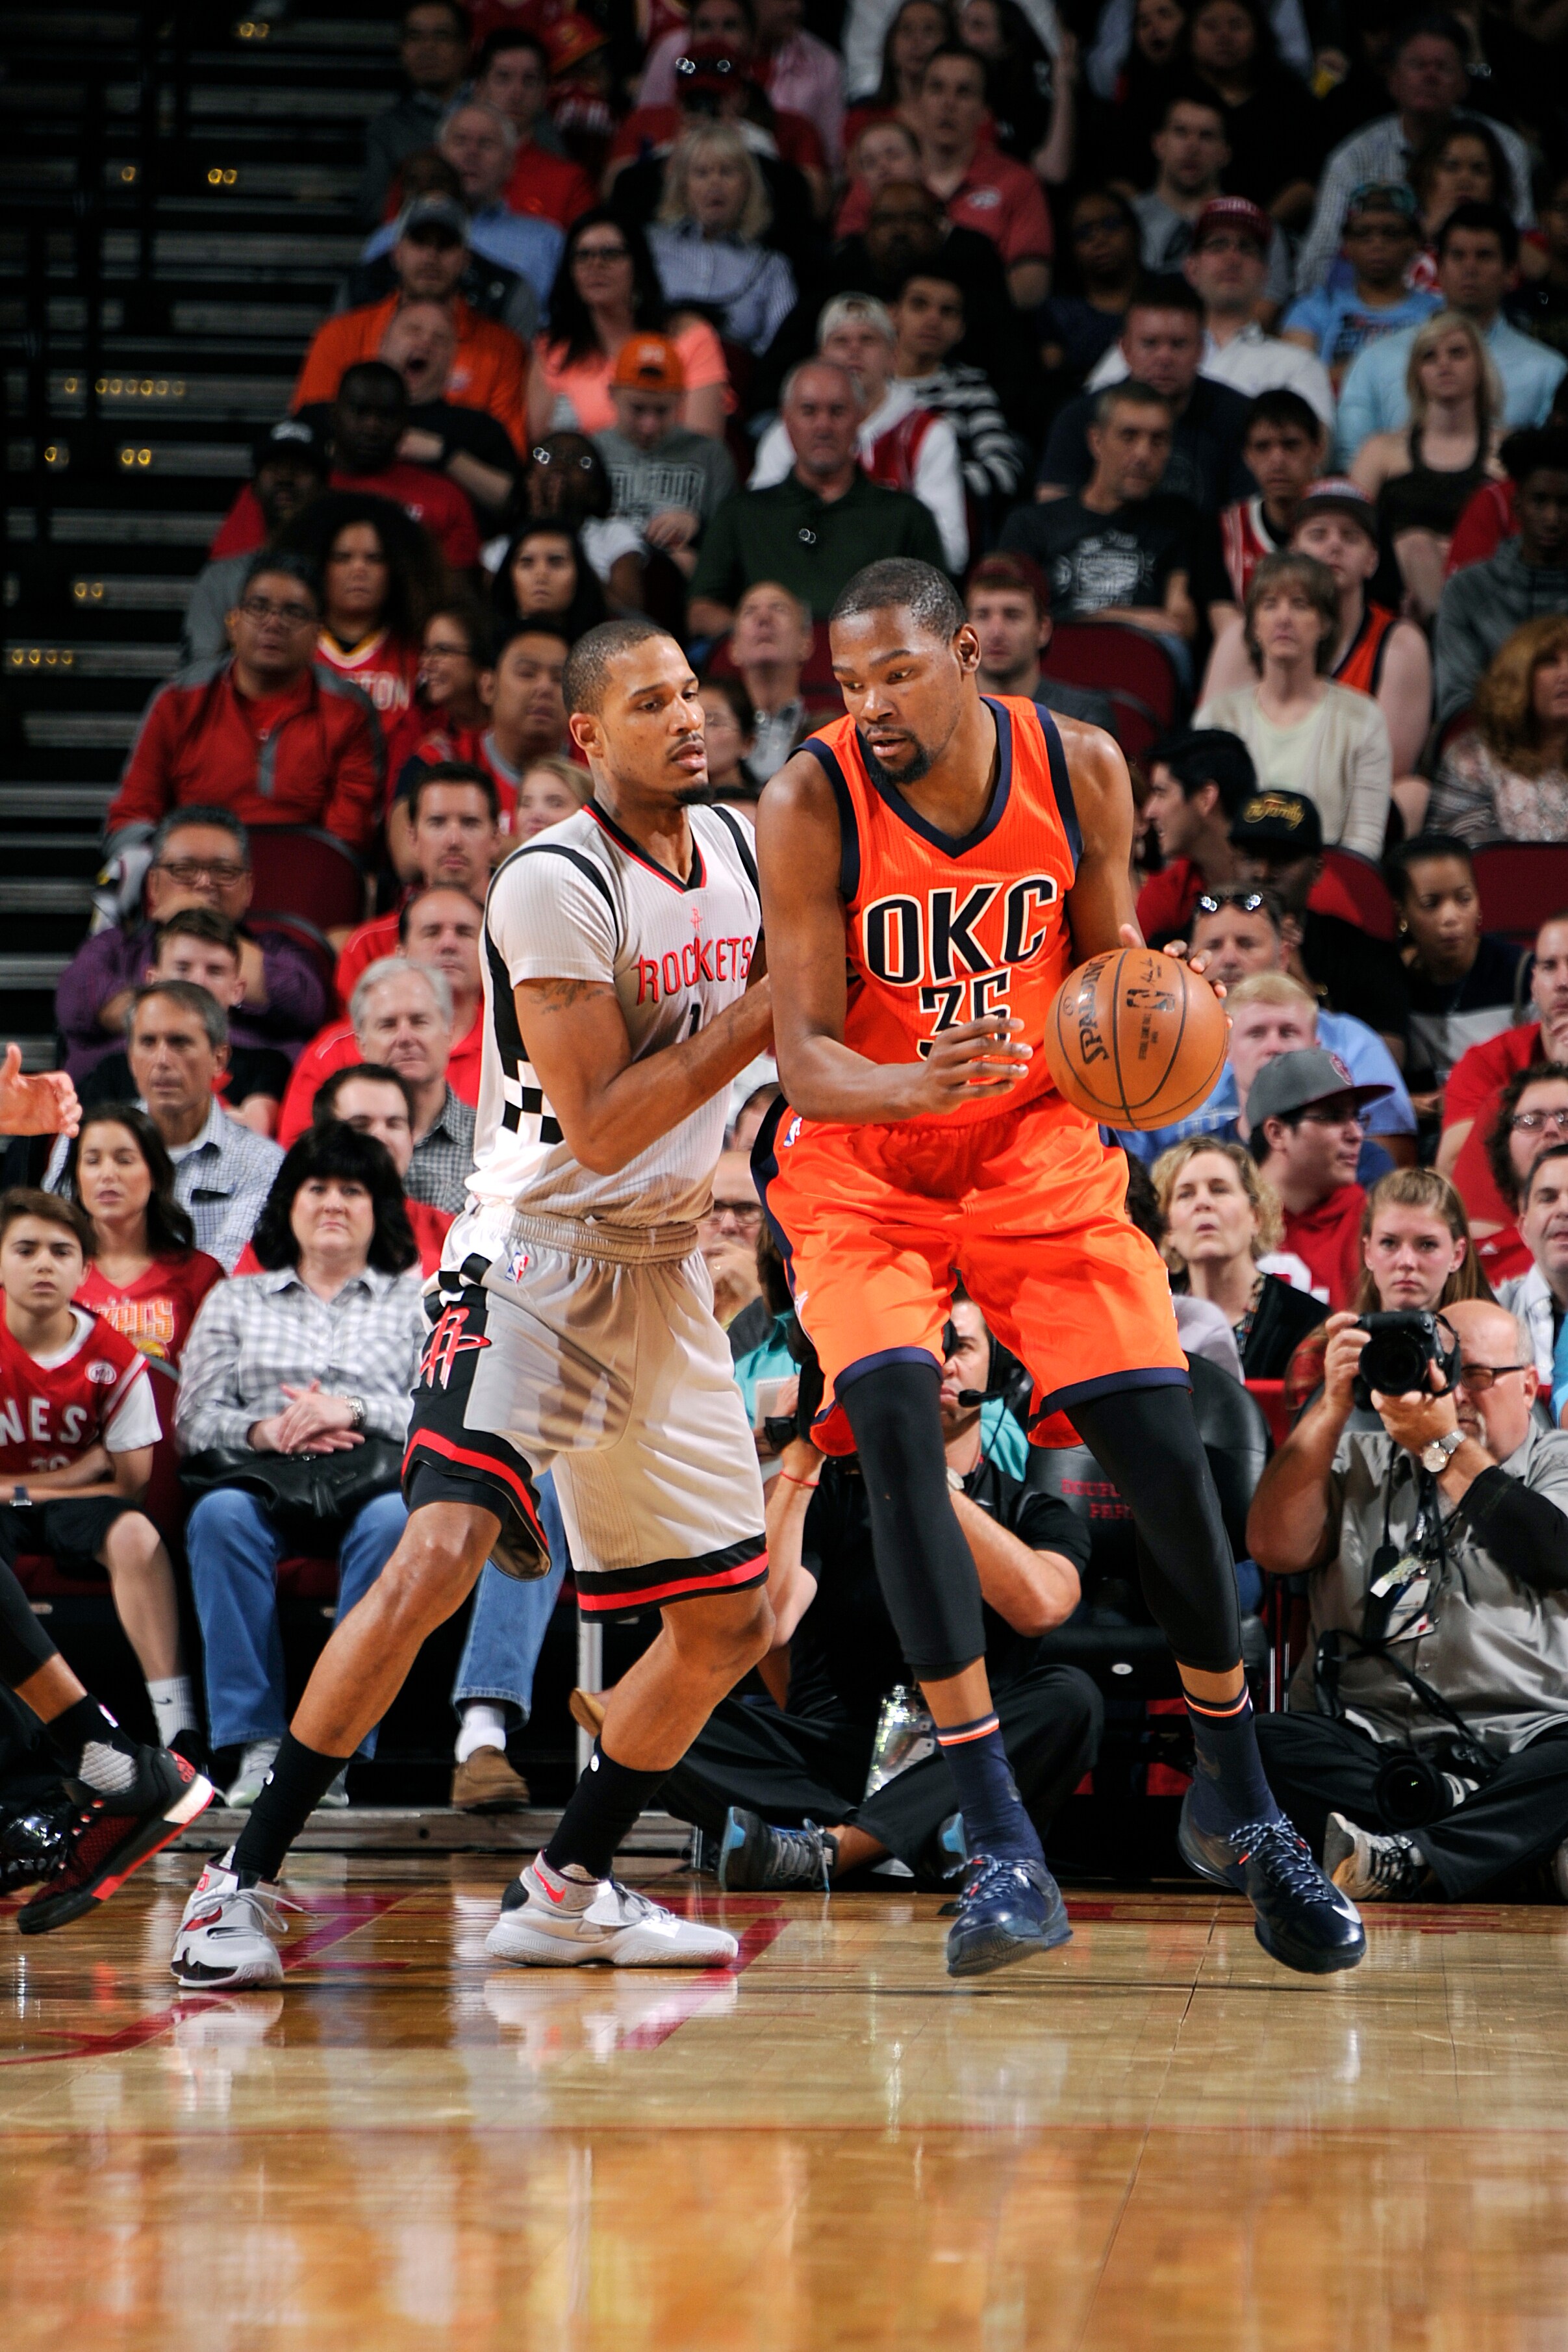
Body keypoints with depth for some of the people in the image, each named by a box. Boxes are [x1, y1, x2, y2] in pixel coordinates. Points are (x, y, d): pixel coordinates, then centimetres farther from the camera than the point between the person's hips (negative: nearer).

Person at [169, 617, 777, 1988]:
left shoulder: (734, 846, 6)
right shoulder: (555, 885, -17)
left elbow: (788, 1021, 23)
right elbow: (600, 1126, -21)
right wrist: (762, 1016, -21)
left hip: (663, 1276, 8)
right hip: (537, 1250, -8)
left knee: (732, 1621, 8)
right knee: (441, 1554, -25)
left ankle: (568, 1890, 24)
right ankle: (241, 1884, -16)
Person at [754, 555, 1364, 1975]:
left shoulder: (1079, 770, -9)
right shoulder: (813, 806, -18)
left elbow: (1106, 966, 6)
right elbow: (807, 1060, -19)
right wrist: (921, 1085, -41)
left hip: (1036, 1146, 2)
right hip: (860, 1162, -2)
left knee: (1163, 1442, -7)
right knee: (892, 1411, -27)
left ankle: (1238, 1807, 17)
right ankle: (1002, 1848, -26)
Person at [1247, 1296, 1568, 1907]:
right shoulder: (1359, 1461, 22)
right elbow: (1274, 1550, 4)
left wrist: (1445, 1446, -4)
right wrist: (1333, 1405, 1)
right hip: (1365, 1750, 2)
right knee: (1270, 1744, -31)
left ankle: (1409, 1862, -43)